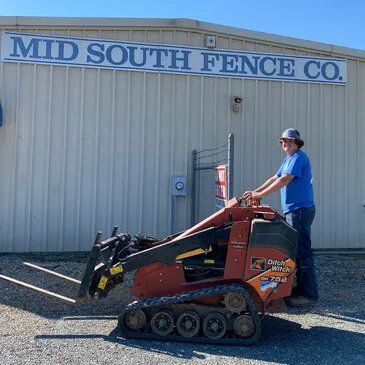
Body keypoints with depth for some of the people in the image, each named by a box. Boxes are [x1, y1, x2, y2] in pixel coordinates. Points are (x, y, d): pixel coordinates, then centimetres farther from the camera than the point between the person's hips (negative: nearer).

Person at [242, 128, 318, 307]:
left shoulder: (299, 157, -10)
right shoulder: (288, 159, 20)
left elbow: (284, 180, -20)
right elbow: (275, 178, 18)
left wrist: (260, 194, -18)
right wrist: (255, 192, 8)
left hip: (300, 210, -10)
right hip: (293, 210, 10)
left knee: (302, 251, -8)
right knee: (297, 250, 13)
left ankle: (309, 294, -1)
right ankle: (301, 289, 21)